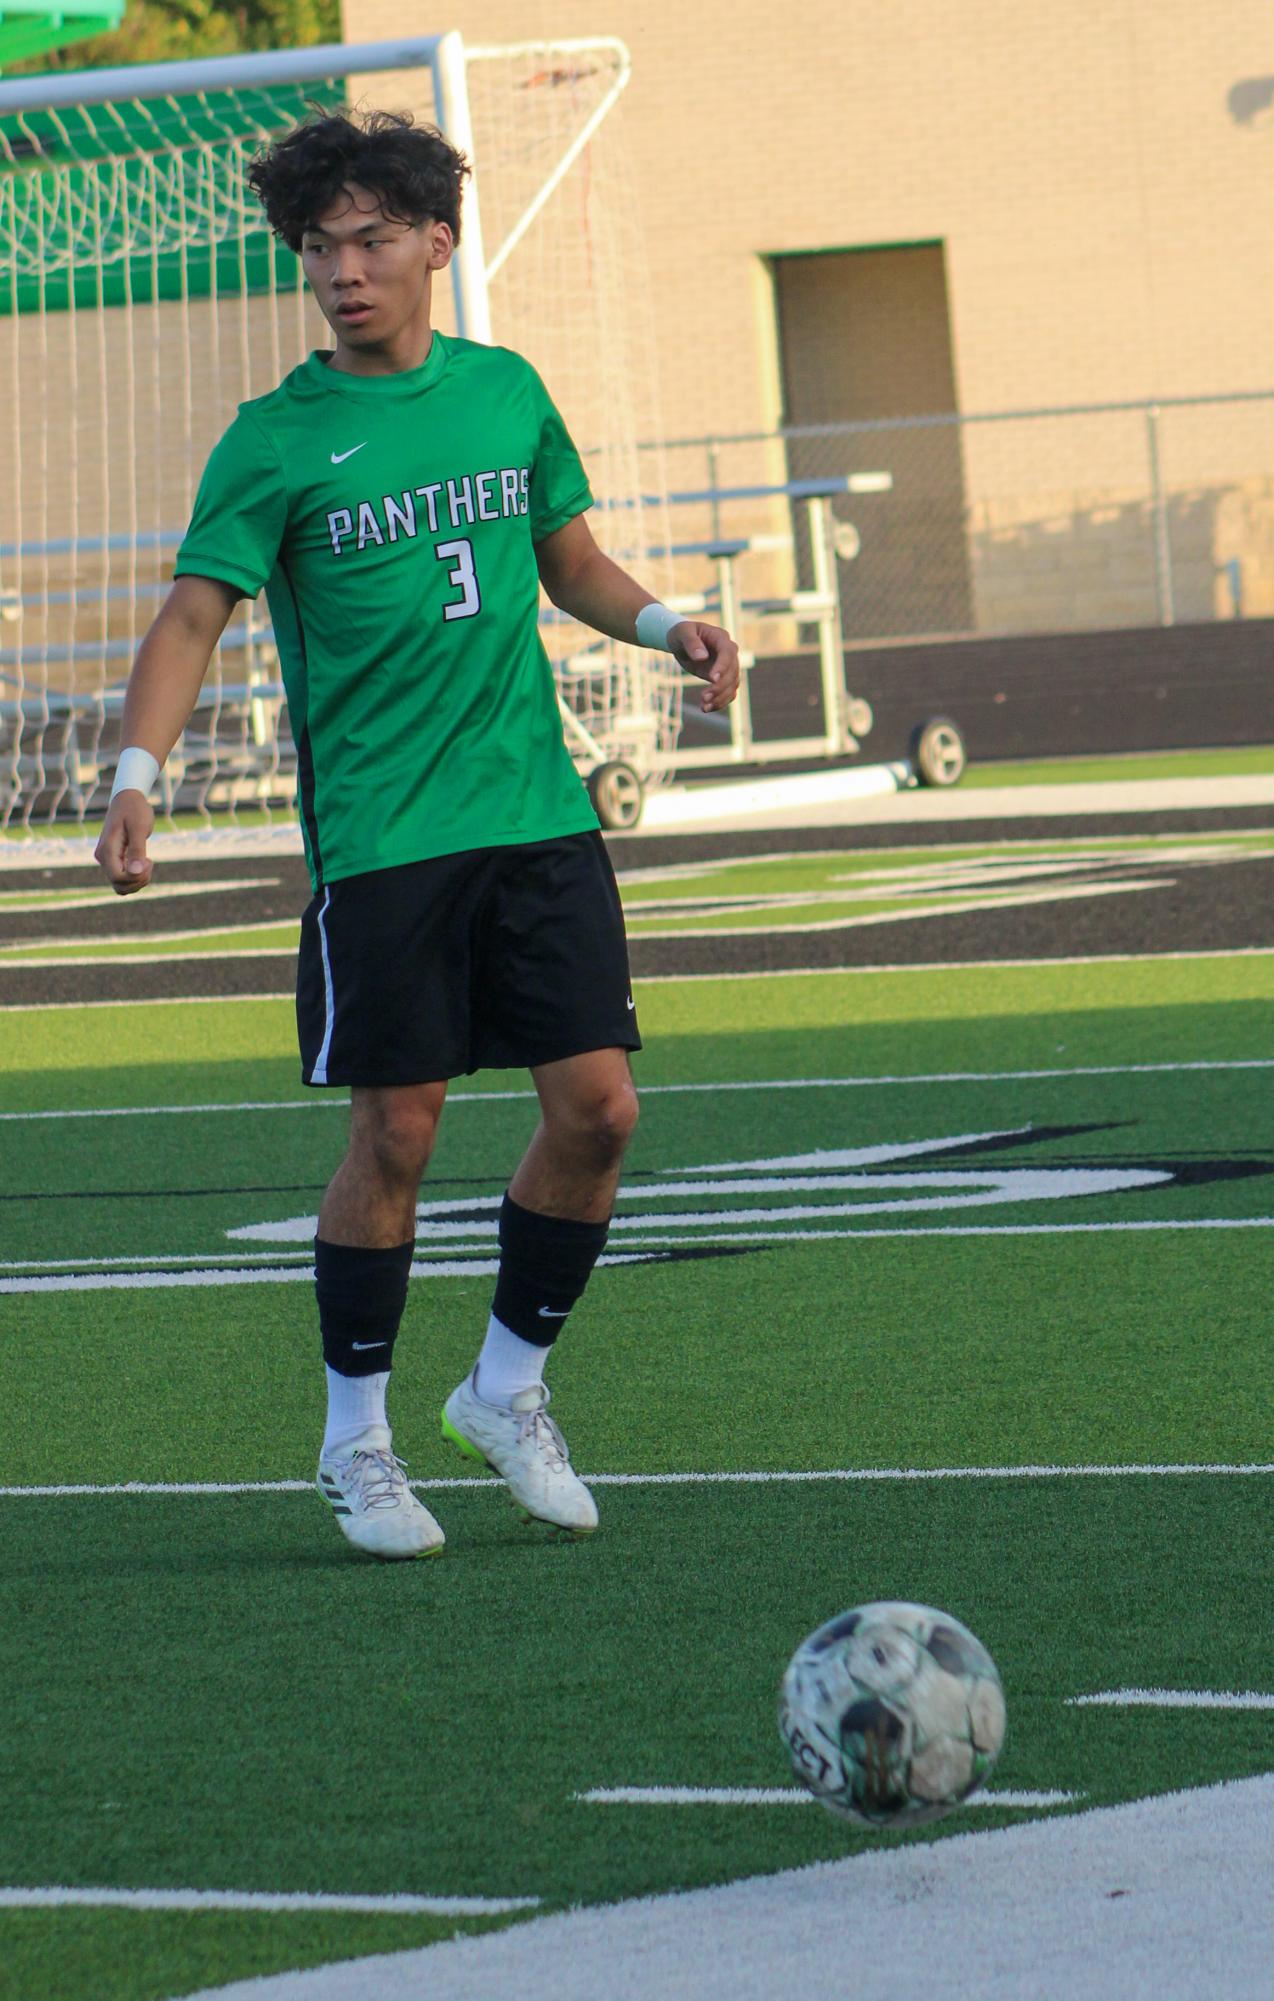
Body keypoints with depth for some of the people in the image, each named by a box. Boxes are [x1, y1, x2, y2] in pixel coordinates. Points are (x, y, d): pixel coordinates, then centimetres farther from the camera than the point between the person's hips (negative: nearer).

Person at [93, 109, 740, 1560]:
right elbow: (193, 614, -8)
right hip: (381, 834, -4)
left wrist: (668, 626, 2)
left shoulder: (505, 392, 9)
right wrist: (137, 773, -23)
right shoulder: (277, 441, -4)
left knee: (596, 1107, -2)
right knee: (396, 1135, -3)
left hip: (539, 813, 4)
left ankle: (507, 1387, 18)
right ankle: (355, 1441, 13)